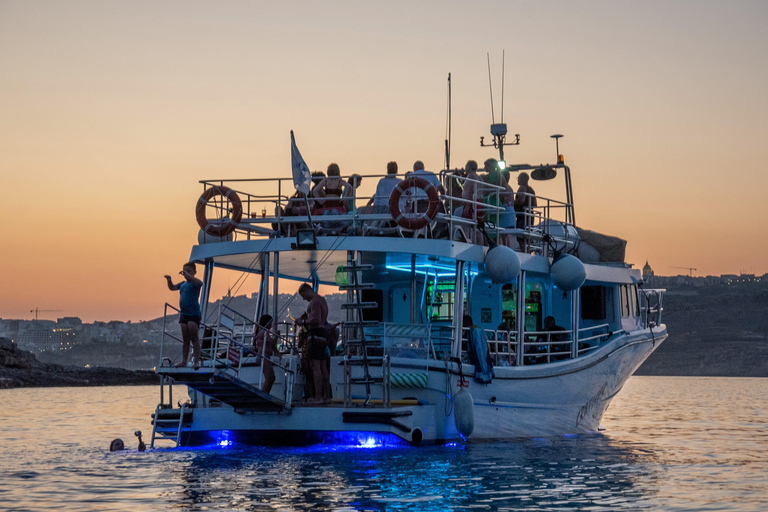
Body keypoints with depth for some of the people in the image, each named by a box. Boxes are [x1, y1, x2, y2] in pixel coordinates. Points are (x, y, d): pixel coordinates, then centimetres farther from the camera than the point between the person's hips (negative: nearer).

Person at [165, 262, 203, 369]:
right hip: (183, 314, 7)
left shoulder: (194, 283, -6)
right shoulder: (183, 284, 15)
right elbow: (172, 288, 31)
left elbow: (199, 283, -30)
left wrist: (187, 275, -31)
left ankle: (196, 361, -9)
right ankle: (184, 361, 13)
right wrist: (169, 280, 11)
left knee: (194, 338, -8)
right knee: (185, 339, 10)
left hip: (194, 314, -7)